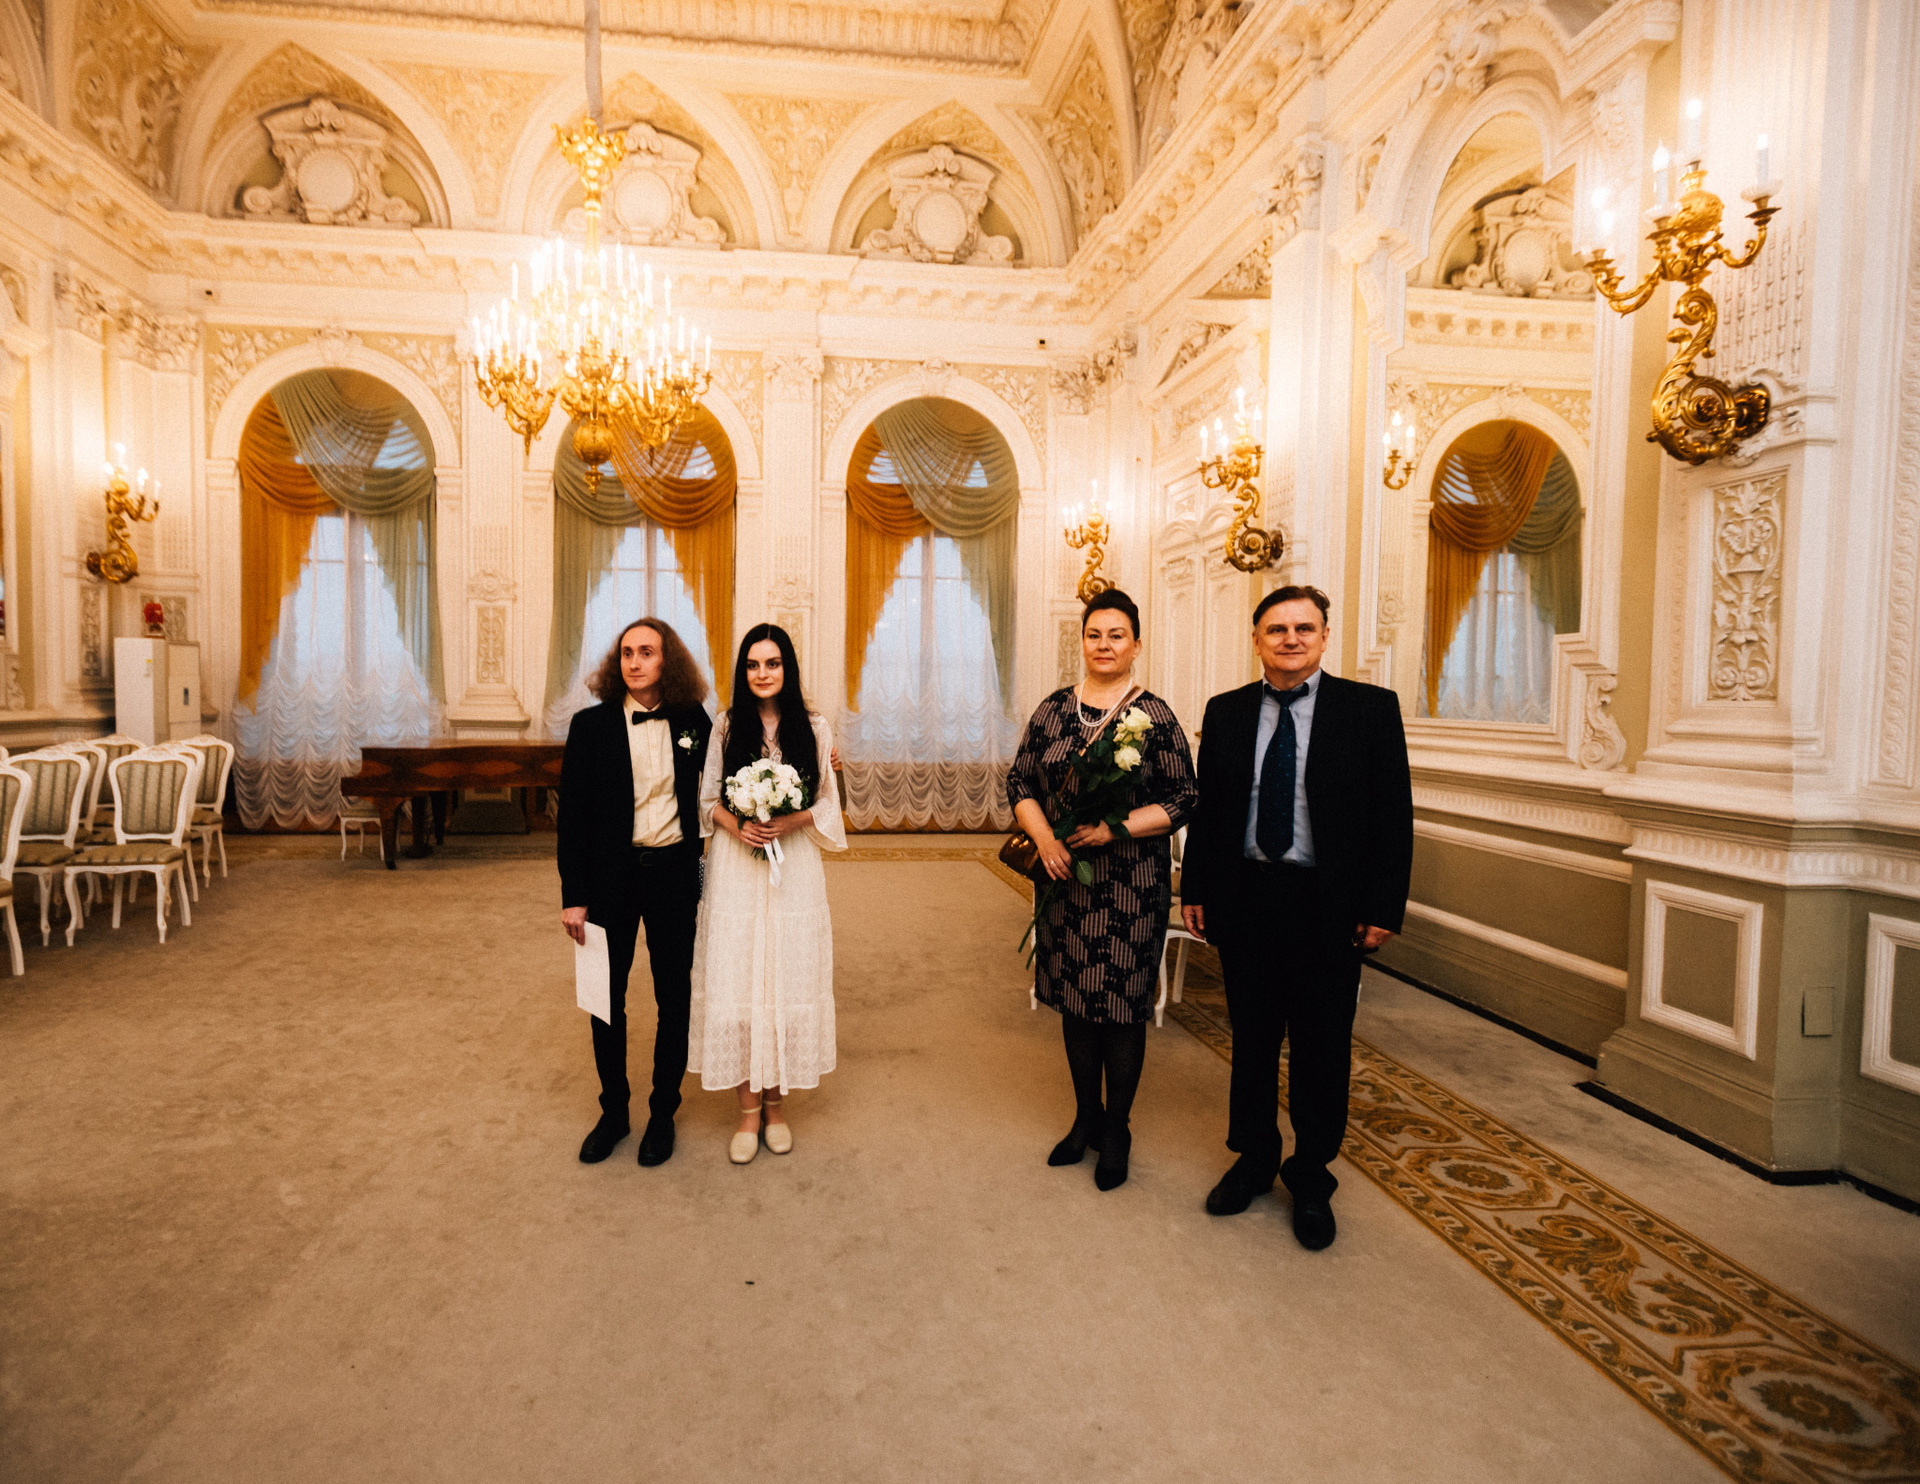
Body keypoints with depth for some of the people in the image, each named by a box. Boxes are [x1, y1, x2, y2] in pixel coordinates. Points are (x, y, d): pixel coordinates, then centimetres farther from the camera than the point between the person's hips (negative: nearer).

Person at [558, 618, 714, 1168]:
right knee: (607, 999, 11)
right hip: (611, 877, 0)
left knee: (674, 998, 9)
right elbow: (572, 812, -3)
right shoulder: (591, 725, -4)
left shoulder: (693, 722, 0)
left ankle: (663, 1113, 27)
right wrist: (573, 896, -6)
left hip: (674, 875, 1)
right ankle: (613, 1111, 30)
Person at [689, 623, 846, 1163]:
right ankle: (749, 1108, 15)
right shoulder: (726, 726, 5)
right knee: (736, 981, 1)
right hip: (735, 870, 0)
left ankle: (777, 1104, 21)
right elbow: (707, 798, 6)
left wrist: (791, 822, -13)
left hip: (793, 866, 0)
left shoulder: (813, 729, 3)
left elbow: (827, 804, 5)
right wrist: (736, 825, -13)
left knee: (788, 979, 4)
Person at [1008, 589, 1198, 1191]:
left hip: (1131, 887, -3)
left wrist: (1114, 828, -18)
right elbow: (1020, 784, 6)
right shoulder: (1053, 710, 5)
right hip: (1066, 879, 4)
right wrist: (1043, 836, -11)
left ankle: (1117, 1132, 25)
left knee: (1122, 1005, 5)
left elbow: (1181, 800, -7)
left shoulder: (1155, 716, -5)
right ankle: (1086, 1119, 33)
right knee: (1075, 1000, 14)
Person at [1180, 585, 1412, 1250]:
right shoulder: (1226, 712, 5)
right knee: (1251, 1039, 15)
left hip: (1329, 907, -2)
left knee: (1323, 1048, 10)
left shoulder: (1370, 708, -4)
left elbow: (1393, 815, -5)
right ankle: (1254, 1159, 35)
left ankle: (1311, 1179, 30)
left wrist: (1384, 908, -10)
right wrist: (1195, 890, 4)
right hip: (1245, 897, 3)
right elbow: (1207, 807, 8)